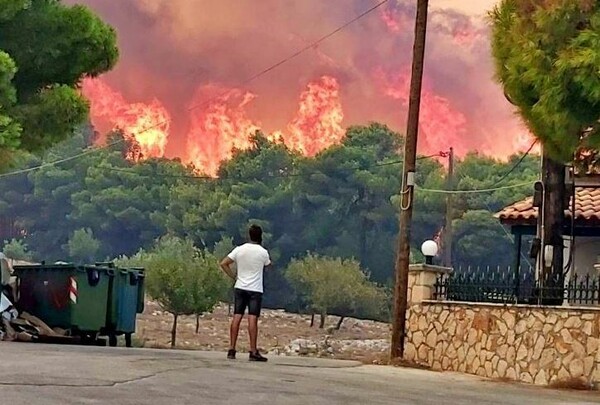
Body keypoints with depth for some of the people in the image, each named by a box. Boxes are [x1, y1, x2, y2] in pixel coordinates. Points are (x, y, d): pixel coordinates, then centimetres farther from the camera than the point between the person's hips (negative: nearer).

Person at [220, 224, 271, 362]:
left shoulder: (239, 250, 1)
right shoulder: (263, 252, -7)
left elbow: (223, 263, -1)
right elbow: (268, 264, 15)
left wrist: (234, 276, 6)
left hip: (240, 288, 3)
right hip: (255, 290, -3)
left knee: (236, 317, 4)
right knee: (252, 319, -6)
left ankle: (231, 350, 3)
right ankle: (253, 352, -7)